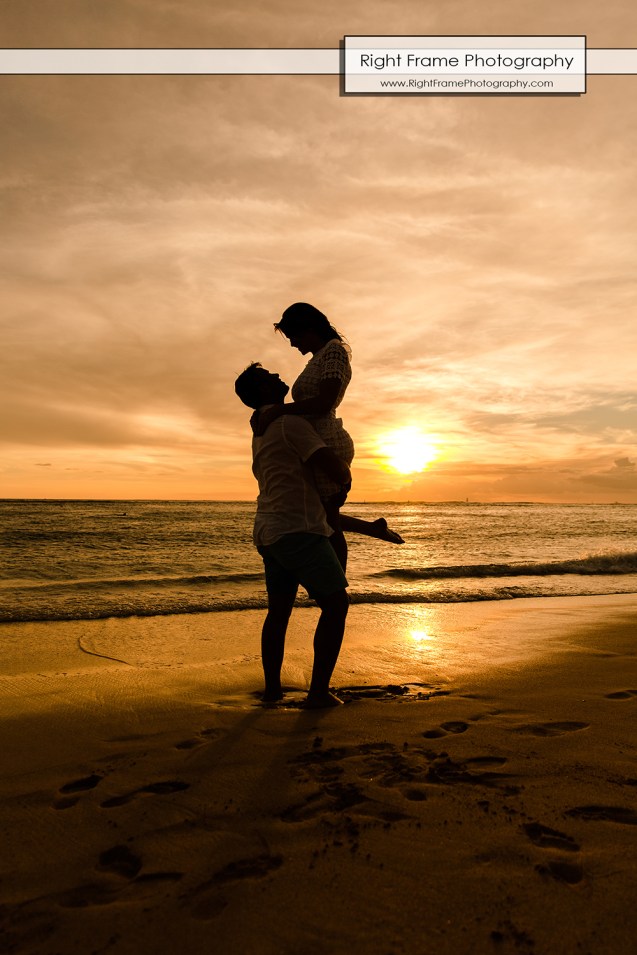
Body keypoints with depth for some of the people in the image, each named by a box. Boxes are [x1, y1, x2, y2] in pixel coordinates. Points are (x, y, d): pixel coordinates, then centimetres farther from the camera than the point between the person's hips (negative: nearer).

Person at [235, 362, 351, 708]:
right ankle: (318, 690, -2)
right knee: (336, 603, -2)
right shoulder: (290, 422, -11)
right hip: (297, 528, -9)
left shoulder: (261, 427, 19)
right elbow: (332, 466, -18)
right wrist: (345, 480, 4)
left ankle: (272, 688, 18)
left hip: (269, 530, 9)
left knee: (278, 610, 14)